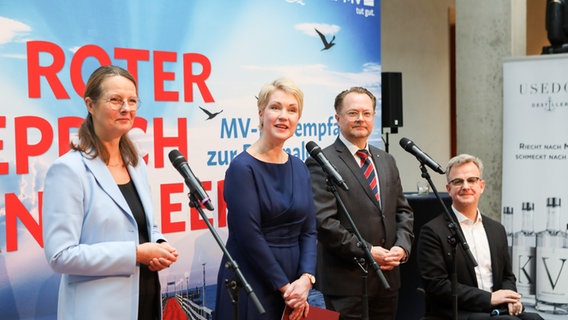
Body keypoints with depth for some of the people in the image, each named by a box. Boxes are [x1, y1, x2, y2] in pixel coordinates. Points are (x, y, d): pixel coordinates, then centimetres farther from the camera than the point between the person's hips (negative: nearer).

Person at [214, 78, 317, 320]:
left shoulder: (299, 168, 8)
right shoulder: (243, 167, -11)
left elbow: (308, 231, 6)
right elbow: (249, 236, -15)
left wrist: (306, 278, -9)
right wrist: (284, 286, -12)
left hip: (293, 287, 6)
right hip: (251, 285, -6)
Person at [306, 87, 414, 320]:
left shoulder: (386, 161, 14)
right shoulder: (321, 163, -8)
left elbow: (403, 211, 16)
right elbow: (323, 221, -16)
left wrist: (402, 246, -1)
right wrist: (366, 252, -16)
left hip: (387, 277, 7)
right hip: (346, 281, -6)